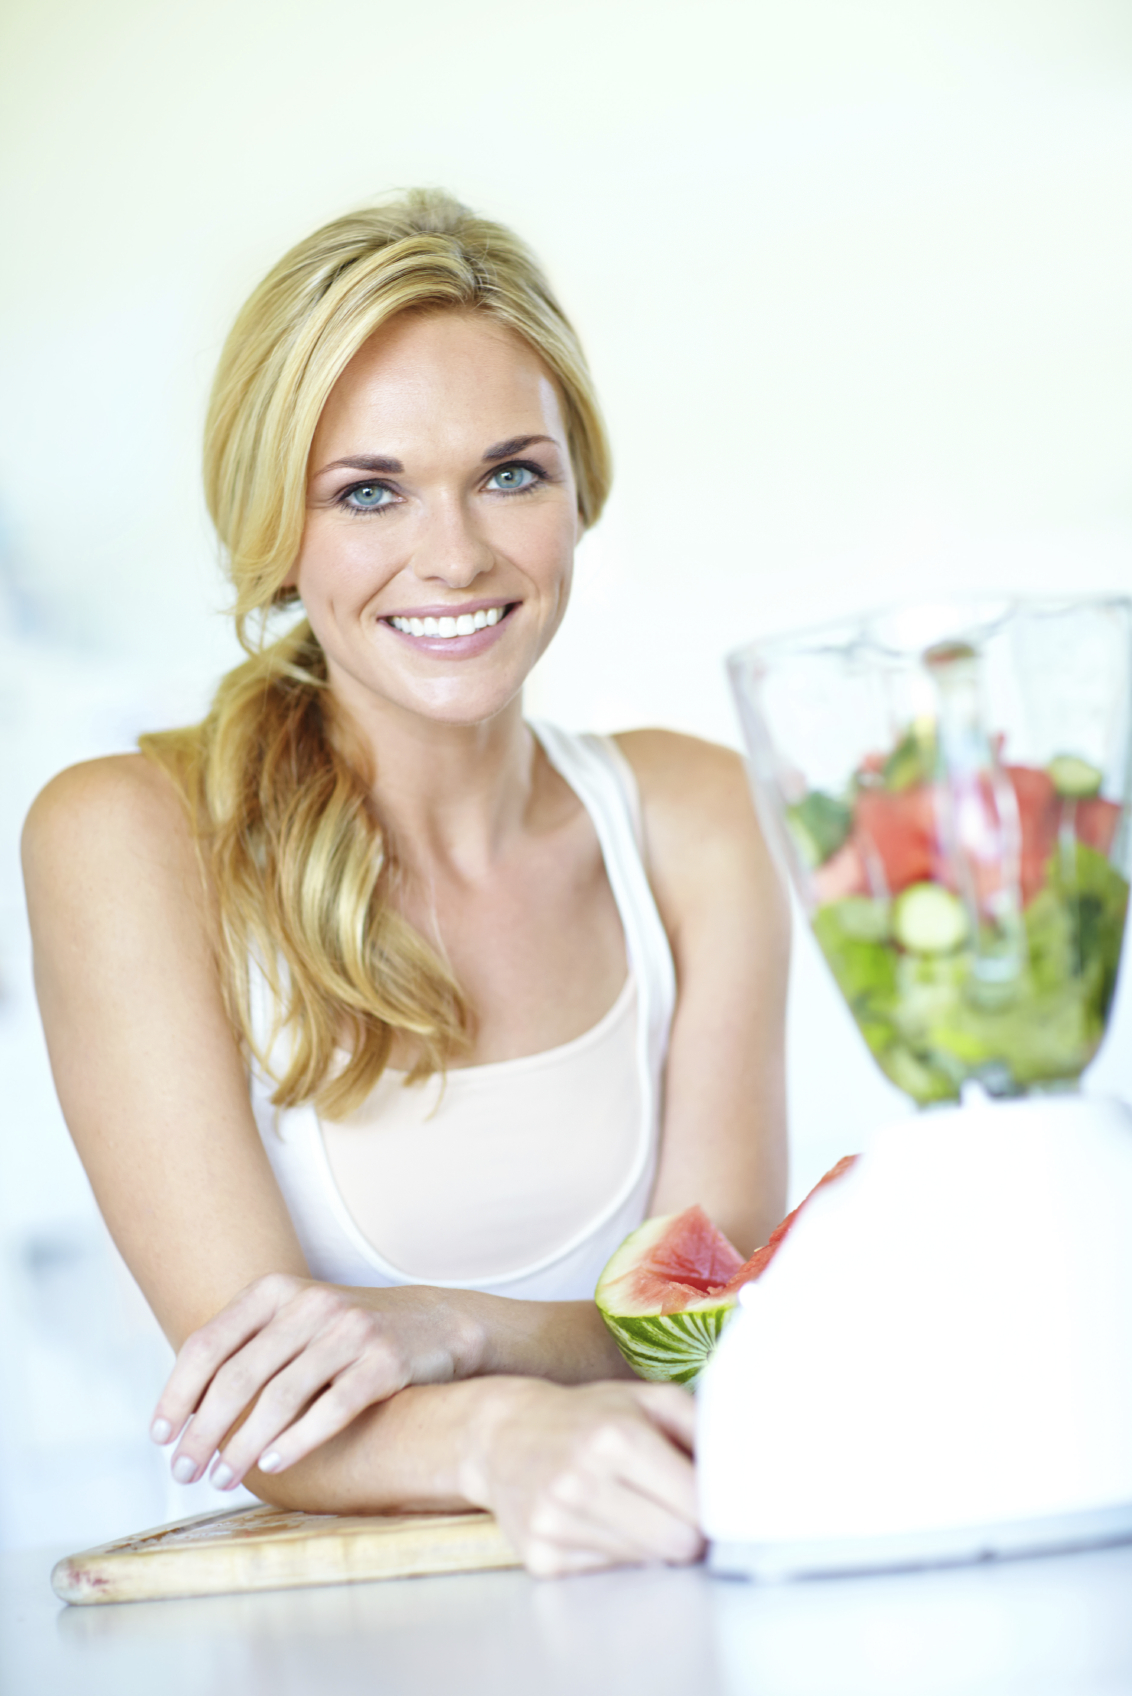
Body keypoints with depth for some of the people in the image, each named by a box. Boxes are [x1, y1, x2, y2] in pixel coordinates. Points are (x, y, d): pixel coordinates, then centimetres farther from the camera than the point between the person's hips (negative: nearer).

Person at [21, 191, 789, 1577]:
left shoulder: (692, 818, 3)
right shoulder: (130, 838, -8)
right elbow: (264, 1413, -15)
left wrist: (451, 1326, -22)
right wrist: (504, 1435, -35)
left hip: (637, 1604, 2)